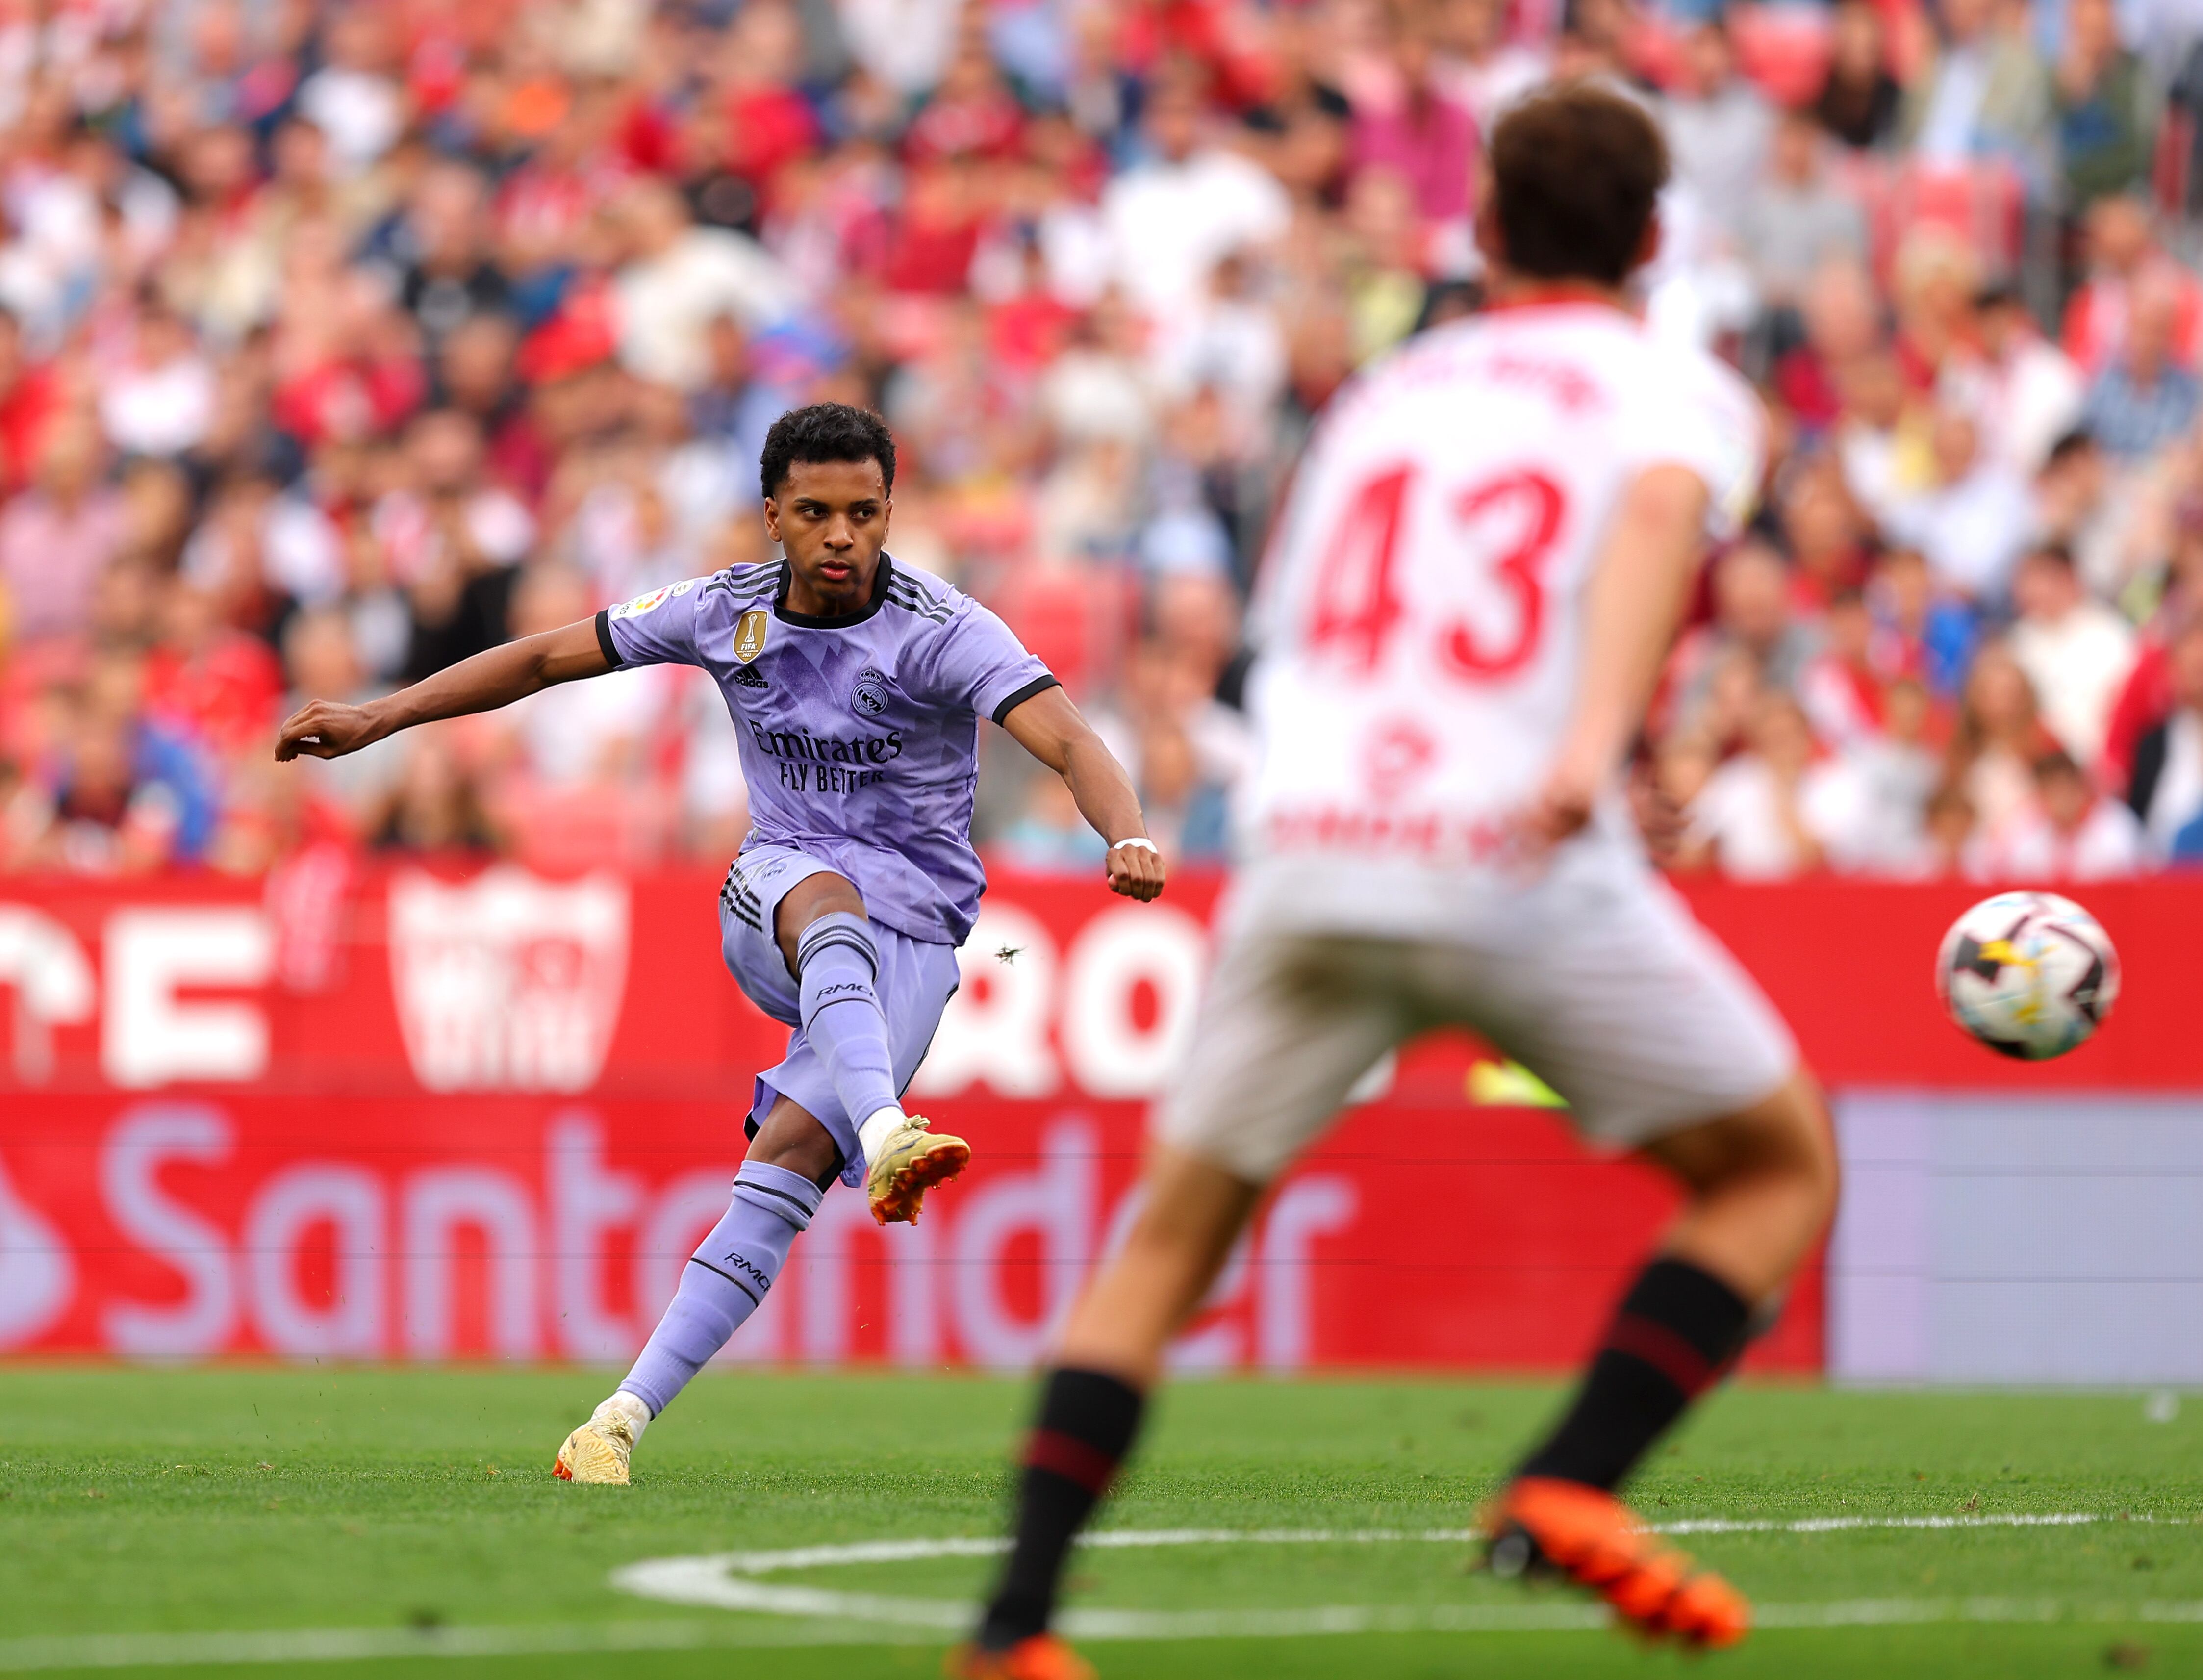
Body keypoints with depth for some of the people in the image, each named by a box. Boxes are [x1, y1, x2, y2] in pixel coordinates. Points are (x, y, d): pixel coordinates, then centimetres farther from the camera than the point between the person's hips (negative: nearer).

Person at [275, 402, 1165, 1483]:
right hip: (774, 901, 2)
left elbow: (1067, 740, -27)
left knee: (790, 1157, -21)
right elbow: (547, 658, 10)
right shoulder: (729, 610, 0)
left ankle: (623, 1419, -21)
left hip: (912, 941, -2)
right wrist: (379, 718, 8)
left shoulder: (943, 632, -13)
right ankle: (883, 1136, -63)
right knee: (833, 901, -36)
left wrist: (1128, 836, -47)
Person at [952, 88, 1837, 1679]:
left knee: (1171, 1236, 16)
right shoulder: (1675, 388, 10)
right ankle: (1571, 1487, -4)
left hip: (1308, 845, 4)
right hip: (1523, 867, -4)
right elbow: (1661, 513, -14)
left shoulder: (1378, 397, 24)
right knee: (1781, 1167, 14)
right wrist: (1595, 735, -31)